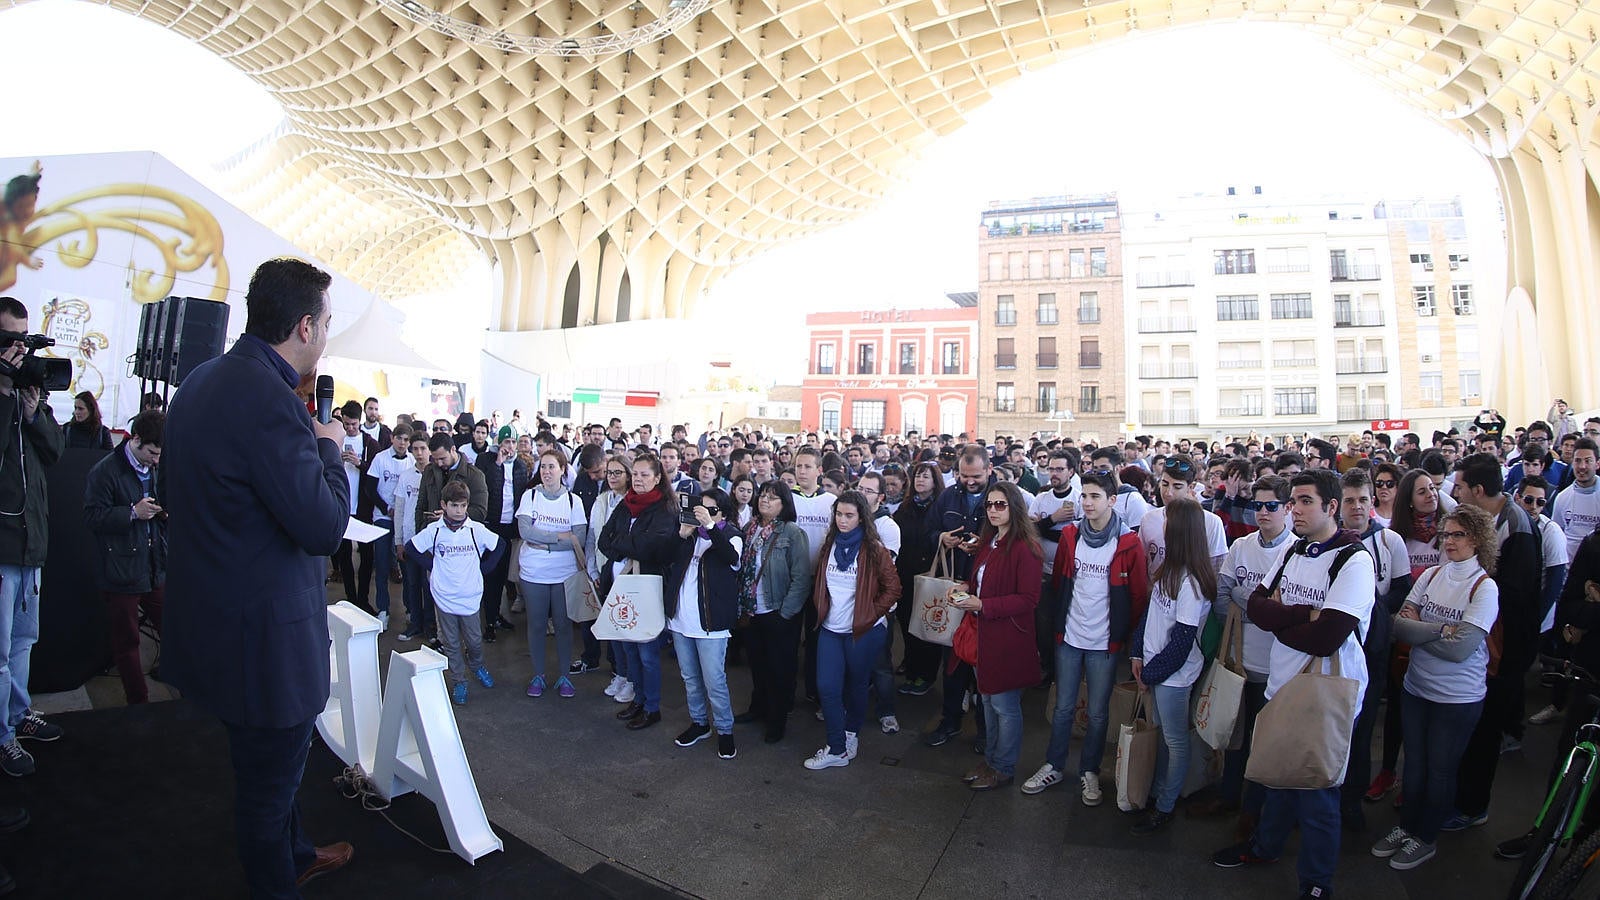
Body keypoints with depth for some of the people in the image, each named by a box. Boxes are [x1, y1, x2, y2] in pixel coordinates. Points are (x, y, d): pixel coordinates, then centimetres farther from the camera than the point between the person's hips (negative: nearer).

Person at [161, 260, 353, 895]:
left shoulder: (202, 380, 4)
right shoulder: (268, 398, -28)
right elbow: (324, 527, -27)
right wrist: (329, 447, -12)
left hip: (210, 620, 10)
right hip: (265, 635, -10)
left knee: (269, 766, 29)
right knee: (269, 781, 13)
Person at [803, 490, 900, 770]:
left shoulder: (873, 550, -10)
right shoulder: (830, 545, 5)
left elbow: (893, 587, -6)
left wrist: (872, 613, -9)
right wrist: (821, 609, 8)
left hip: (863, 631, -4)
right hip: (830, 629, 4)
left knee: (856, 685, 12)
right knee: (826, 687, 0)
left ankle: (851, 734, 35)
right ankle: (837, 749, 12)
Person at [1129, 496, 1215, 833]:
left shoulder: (1190, 580, -22)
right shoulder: (1168, 567, 3)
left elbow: (1183, 638, -20)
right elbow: (1149, 610, 7)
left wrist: (1152, 671, -11)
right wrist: (1137, 653, 2)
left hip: (1174, 672, -8)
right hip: (1155, 664, 8)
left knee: (1175, 740, 9)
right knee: (1159, 732, 21)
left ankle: (1165, 808, 23)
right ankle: (1157, 791, 36)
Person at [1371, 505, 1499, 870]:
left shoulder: (1485, 587, -14)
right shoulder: (1430, 575, -1)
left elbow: (1461, 648, -22)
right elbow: (1398, 624, -8)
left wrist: (1416, 629, -13)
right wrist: (1441, 628, -22)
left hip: (1458, 697, -4)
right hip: (1416, 686, 4)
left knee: (1439, 769, 12)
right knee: (1414, 762, 17)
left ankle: (1425, 838, 29)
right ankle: (1406, 825, 34)